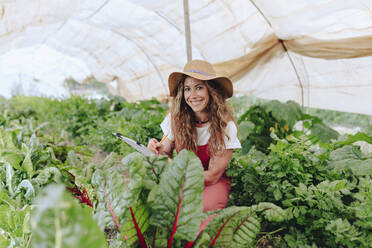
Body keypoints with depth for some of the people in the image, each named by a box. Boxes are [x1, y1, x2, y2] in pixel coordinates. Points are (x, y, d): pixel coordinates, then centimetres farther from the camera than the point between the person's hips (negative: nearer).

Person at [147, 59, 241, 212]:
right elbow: (166, 152, 0)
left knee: (204, 207, -34)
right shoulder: (176, 117, -11)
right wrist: (158, 149, -25)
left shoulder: (225, 126, -18)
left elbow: (213, 175, -15)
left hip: (213, 183, -2)